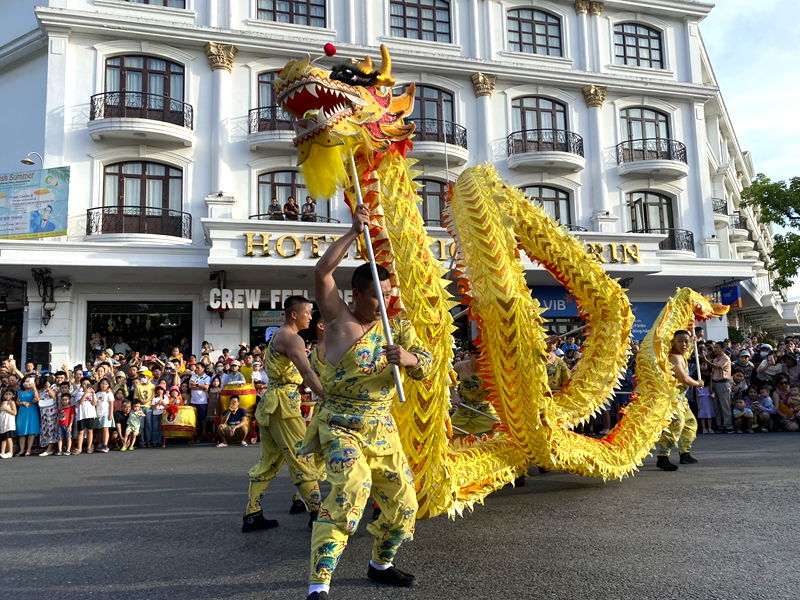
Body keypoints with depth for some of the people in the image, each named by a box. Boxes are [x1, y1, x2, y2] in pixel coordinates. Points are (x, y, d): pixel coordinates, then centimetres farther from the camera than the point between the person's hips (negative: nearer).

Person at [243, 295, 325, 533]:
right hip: (283, 402, -10)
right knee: (302, 458, -5)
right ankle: (317, 513, 0)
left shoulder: (277, 336, 18)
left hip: (271, 402, 10)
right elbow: (308, 374, -27)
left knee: (269, 461, 13)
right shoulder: (292, 338, -13)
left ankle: (252, 515, 16)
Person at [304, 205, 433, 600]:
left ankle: (381, 565, 36)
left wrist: (408, 358, -26)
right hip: (341, 426, -6)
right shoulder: (339, 321, -6)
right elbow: (322, 272, -18)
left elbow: (426, 367, -3)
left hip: (382, 429, 6)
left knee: (402, 501, 12)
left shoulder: (396, 329, 7)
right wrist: (355, 231, -17)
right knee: (347, 496, -21)